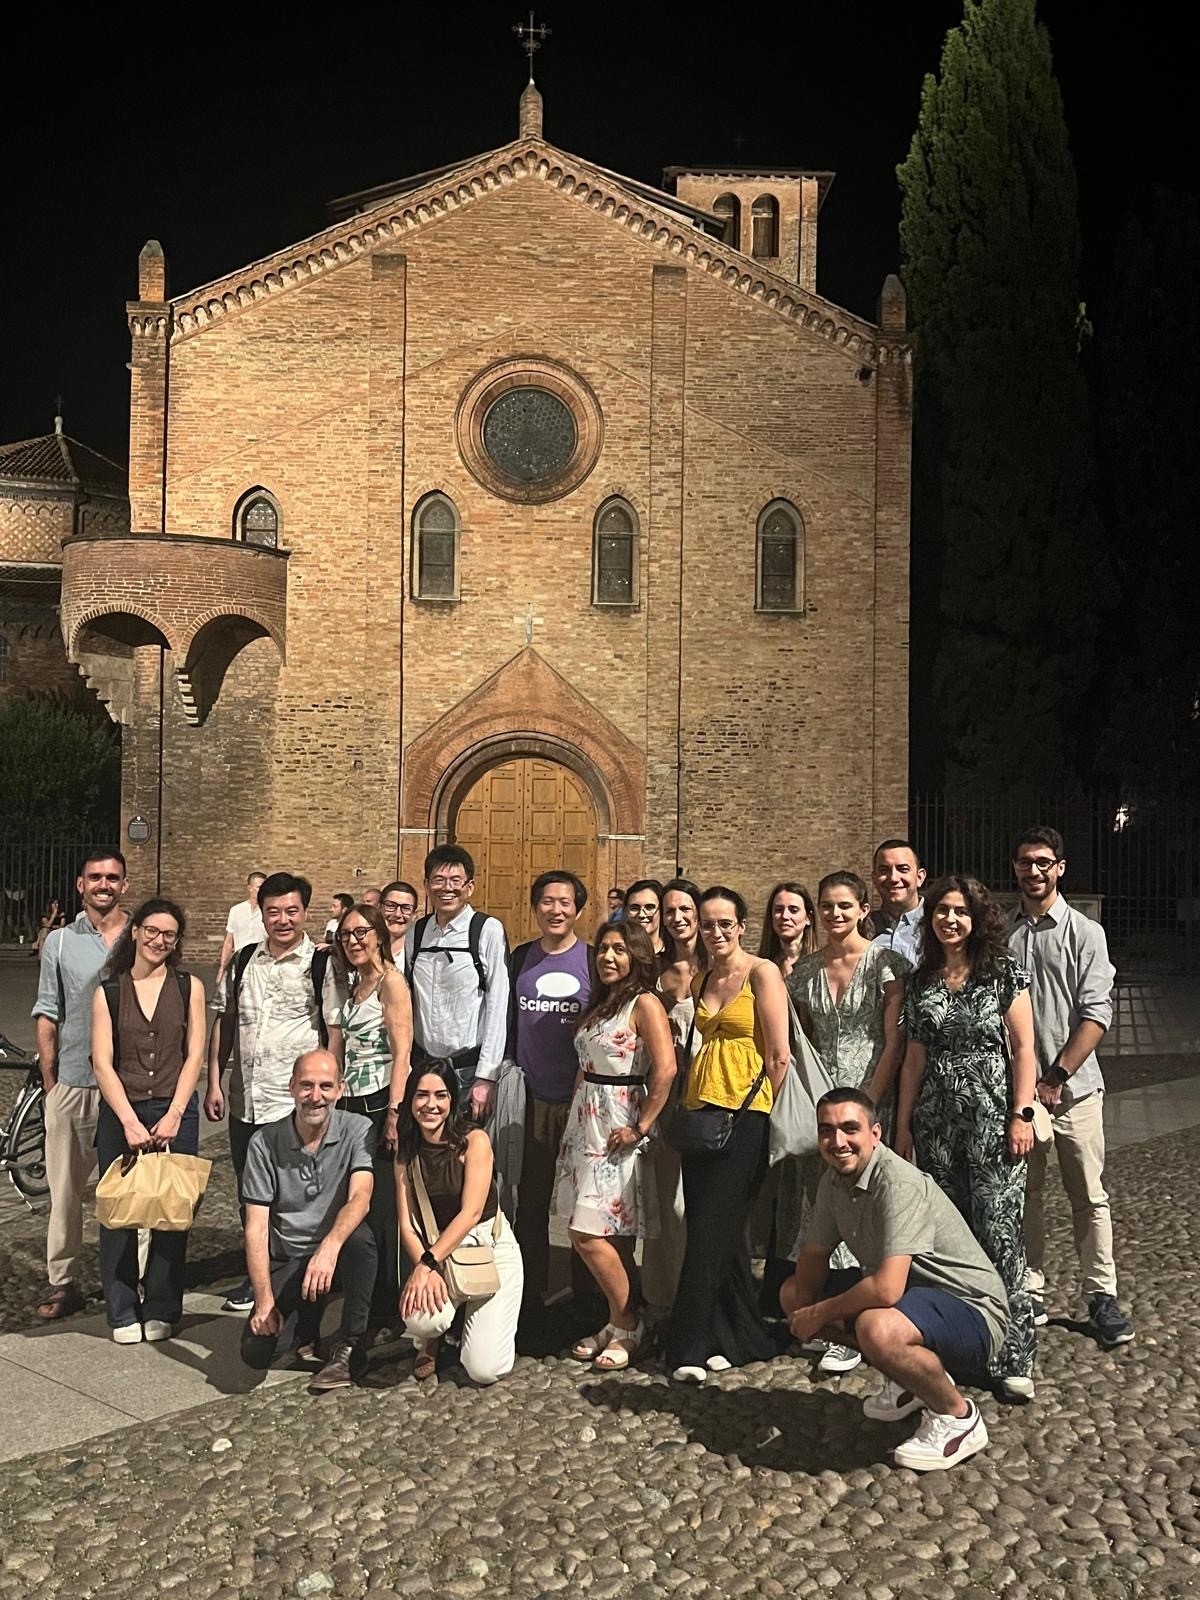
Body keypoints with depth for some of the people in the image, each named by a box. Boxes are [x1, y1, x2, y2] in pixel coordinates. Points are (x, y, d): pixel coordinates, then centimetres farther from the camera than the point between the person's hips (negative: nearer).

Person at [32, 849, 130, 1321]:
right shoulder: (60, 942, 7)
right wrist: (49, 1083, 4)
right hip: (71, 1085, 1)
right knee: (65, 1186, 7)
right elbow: (48, 1018, 8)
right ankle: (61, 1282, 17)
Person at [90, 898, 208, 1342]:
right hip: (120, 1113, 0)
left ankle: (160, 1311, 17)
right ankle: (123, 1313, 16)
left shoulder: (189, 988, 5)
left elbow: (194, 1055, 1)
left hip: (175, 1112, 0)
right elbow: (102, 1063, -1)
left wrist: (173, 1115, -8)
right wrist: (130, 1121, -11)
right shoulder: (108, 992, 4)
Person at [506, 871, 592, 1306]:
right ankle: (531, 1285, 24)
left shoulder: (594, 960, -3)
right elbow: (508, 1021, 14)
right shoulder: (520, 959, 7)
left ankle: (576, 1288, 19)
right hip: (532, 1097, 3)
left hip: (581, 1098, -3)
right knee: (531, 1194, 11)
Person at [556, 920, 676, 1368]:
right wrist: (578, 1118, 10)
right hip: (585, 1123, 8)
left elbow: (665, 1068, -21)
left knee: (589, 1234, -8)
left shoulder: (644, 1003, -11)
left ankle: (627, 1325, 8)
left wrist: (641, 1128, -18)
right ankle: (620, 1323, 22)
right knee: (611, 1236, 11)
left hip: (617, 1127, -8)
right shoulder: (599, 1003, 14)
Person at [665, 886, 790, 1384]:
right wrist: (687, 1102, 10)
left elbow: (779, 1056, -8)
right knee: (723, 1229, 9)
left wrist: (757, 1111, -2)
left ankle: (693, 1344, 2)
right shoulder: (699, 979, 14)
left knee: (710, 1227, -6)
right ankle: (743, 1336, 21)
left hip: (743, 1113, -7)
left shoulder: (762, 973, -6)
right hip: (701, 1110, 7)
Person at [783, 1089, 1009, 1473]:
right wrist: (804, 1306, -12)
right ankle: (908, 1380, 17)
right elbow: (814, 1255, 9)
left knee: (877, 1328, -38)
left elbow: (886, 1289, -36)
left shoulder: (898, 1184, -28)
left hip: (971, 1309, -9)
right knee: (792, 1294, 8)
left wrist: (818, 1314, -20)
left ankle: (959, 1417, -8)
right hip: (911, 1293, 9)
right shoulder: (834, 1180, -1)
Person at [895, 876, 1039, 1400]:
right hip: (935, 1120, 4)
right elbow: (915, 1058, 12)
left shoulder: (1003, 973, -1)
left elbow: (1023, 1048, -2)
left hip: (992, 1116, -4)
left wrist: (1022, 1114, -9)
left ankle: (1013, 1356, 3)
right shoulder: (922, 982, 9)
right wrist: (903, 1123, 11)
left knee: (998, 1232, -5)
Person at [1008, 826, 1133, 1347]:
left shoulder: (1084, 932, -2)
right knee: (1024, 1195, 9)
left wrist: (1056, 1077, -14)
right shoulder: (1001, 932, 4)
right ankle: (1030, 1295, 20)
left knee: (1089, 1196, 4)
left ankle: (1102, 1298, 15)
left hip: (1073, 1087, -2)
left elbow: (1096, 1013, -8)